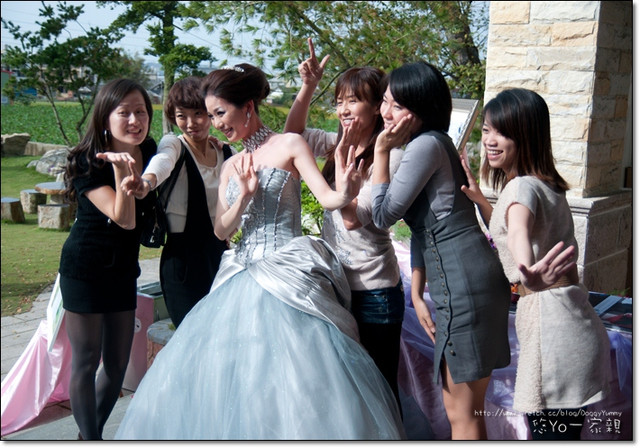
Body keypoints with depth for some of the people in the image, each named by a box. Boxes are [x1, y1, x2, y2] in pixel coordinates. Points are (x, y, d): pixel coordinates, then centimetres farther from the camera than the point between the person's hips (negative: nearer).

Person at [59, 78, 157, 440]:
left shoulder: (149, 151, -1)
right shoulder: (88, 163, -17)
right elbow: (125, 219, -26)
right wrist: (120, 168, -37)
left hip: (124, 270, 6)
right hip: (86, 270, -6)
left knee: (118, 363, 12)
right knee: (86, 362, 2)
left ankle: (94, 433, 31)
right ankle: (90, 440, 17)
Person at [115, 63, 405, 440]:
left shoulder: (289, 145, -1)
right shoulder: (231, 166, 16)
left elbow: (328, 198, -12)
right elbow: (222, 231, 9)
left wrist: (345, 192, -35)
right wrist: (244, 196, -8)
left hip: (287, 278, -7)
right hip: (244, 279, 7)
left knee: (286, 377, -10)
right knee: (224, 370, 7)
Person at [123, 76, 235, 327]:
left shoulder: (225, 152, 8)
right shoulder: (173, 145, -6)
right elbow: (163, 161, -32)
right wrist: (147, 181, -52)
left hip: (218, 253, 5)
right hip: (182, 257, -5)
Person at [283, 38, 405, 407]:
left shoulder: (389, 157, -16)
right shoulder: (338, 143, 6)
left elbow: (353, 217, -20)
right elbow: (294, 132, 15)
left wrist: (343, 158, -19)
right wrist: (308, 87, 2)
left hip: (374, 291, -7)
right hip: (338, 283, 8)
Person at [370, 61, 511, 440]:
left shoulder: (427, 144, -14)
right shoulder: (430, 144, 17)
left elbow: (383, 215, -12)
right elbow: (421, 228, 18)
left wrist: (381, 150, -8)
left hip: (464, 285, -10)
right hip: (457, 284, 10)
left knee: (462, 413, 2)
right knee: (462, 406, 19)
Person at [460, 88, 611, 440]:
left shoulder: (521, 187, -14)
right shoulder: (546, 183, 16)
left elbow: (519, 233, -38)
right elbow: (505, 232, 30)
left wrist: (528, 274, -57)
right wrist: (480, 200, 16)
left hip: (548, 320, -10)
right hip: (571, 321, 10)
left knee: (547, 432, -3)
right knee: (565, 431, 19)